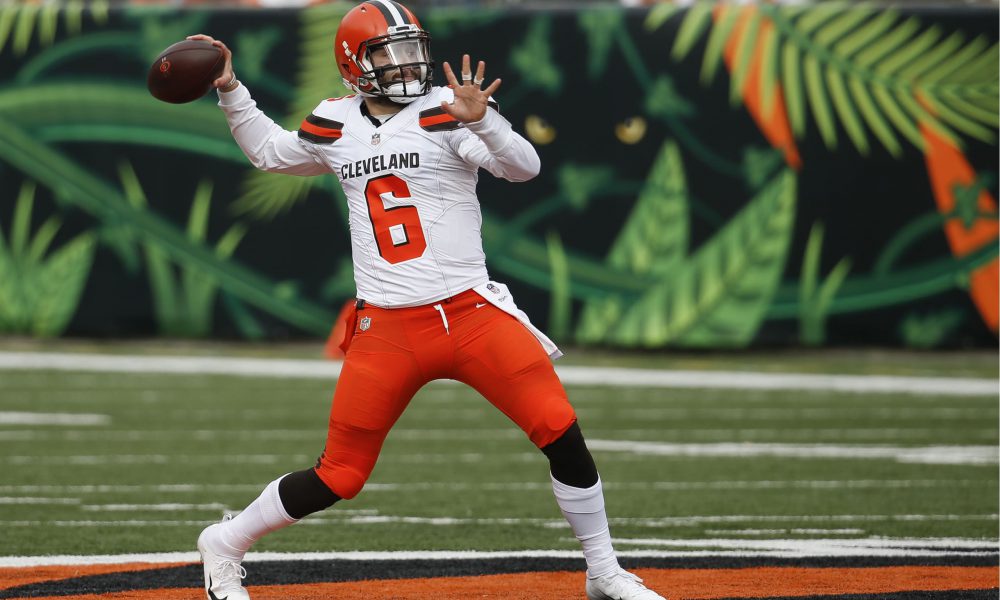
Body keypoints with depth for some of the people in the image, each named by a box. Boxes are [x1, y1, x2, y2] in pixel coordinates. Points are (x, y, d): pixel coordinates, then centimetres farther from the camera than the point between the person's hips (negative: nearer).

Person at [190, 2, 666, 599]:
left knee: (561, 431, -15)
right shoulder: (336, 127, 10)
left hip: (471, 313, -1)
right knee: (340, 477, 2)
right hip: (386, 330, 2)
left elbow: (524, 167, -16)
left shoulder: (444, 112, -2)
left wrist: (480, 120, -33)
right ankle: (224, 544, 25)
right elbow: (270, 151, 30)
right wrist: (230, 89, 21)